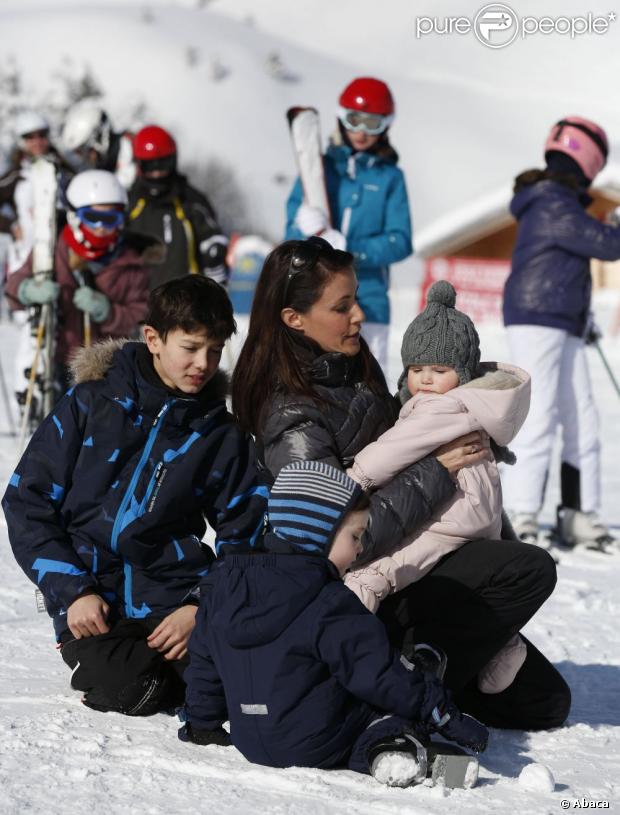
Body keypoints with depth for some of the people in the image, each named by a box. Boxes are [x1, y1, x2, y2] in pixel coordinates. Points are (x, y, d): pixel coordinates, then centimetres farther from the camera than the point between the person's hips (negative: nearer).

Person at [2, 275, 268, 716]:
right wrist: (73, 592, -9)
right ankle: (96, 658, 5)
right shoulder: (92, 401, 1)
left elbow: (244, 535, 8)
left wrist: (202, 608, -10)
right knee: (132, 691, -29)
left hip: (177, 594, 2)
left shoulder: (222, 434, 7)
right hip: (92, 600, -2)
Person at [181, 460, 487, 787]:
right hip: (316, 747, -7)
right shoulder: (329, 606, -16)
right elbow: (378, 674, -16)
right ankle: (388, 743, -16)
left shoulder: (223, 582, 4)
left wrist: (201, 723, 26)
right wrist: (448, 717, -9)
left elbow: (203, 662, 13)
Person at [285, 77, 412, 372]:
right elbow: (293, 229, 3)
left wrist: (352, 251, -17)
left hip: (368, 298, 0)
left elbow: (400, 241, -3)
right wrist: (307, 228, -21)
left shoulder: (390, 177, 6)